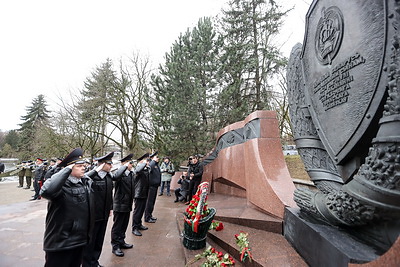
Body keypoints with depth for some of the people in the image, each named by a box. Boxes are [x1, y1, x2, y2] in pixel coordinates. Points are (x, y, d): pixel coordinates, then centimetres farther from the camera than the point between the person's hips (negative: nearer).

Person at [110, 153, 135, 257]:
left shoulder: (131, 173, 5)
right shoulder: (120, 173, -17)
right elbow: (116, 176, -43)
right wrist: (125, 166, -35)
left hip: (128, 204, 7)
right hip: (120, 205, -7)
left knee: (124, 225, 20)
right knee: (117, 226, 9)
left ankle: (121, 242, 37)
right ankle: (115, 246, 23)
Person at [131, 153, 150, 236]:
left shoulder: (146, 169, 9)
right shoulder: (139, 166, -13)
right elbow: (138, 170, -38)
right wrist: (145, 163, -25)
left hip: (145, 193, 8)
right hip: (139, 193, -8)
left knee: (142, 210, 19)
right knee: (137, 210, 1)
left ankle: (139, 224, 34)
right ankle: (134, 228, 13)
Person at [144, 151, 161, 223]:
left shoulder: (156, 165, 13)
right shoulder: (151, 164, -15)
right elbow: (150, 167, -41)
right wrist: (154, 160, -27)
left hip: (155, 185, 9)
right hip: (151, 186, -9)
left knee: (153, 201, 19)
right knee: (149, 202, 1)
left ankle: (150, 215, 33)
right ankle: (147, 218, 13)